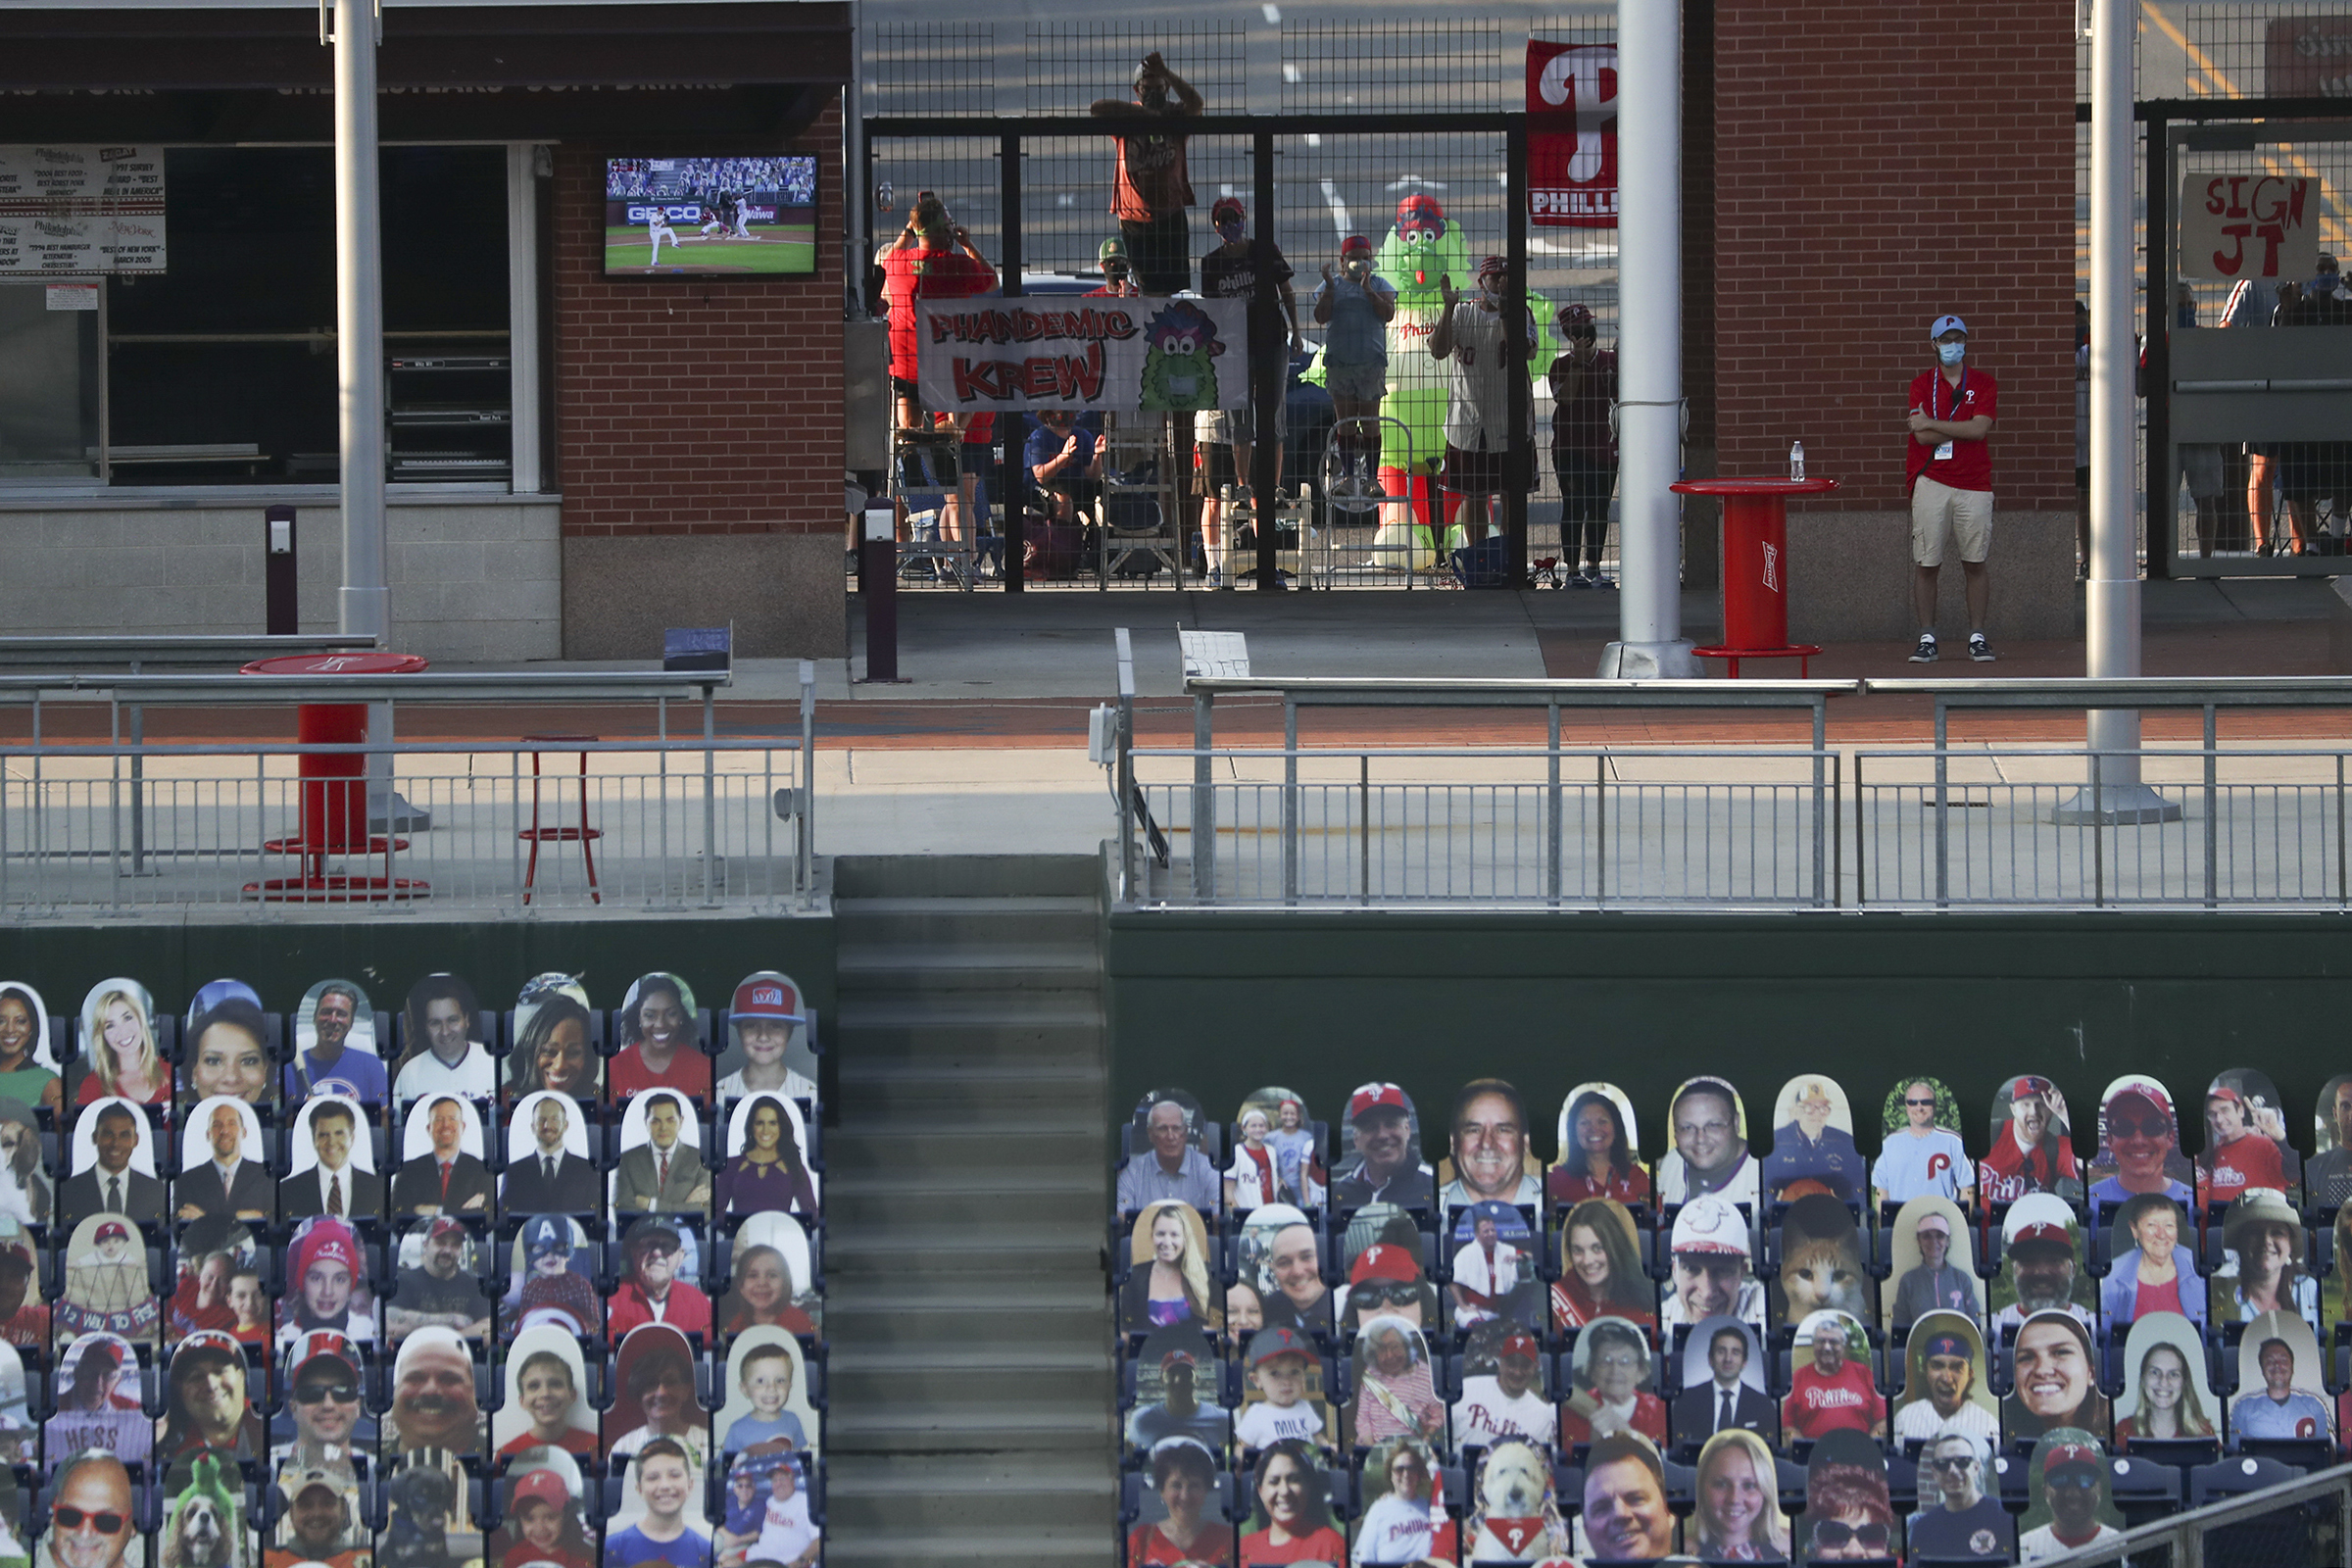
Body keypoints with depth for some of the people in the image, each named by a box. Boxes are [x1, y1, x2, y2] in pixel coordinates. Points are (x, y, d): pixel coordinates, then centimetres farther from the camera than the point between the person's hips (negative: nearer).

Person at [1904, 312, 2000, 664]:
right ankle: (1926, 638, 3)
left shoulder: (1984, 384, 6)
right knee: (1926, 564, -2)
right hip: (1931, 483, 0)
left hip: (1973, 484, 0)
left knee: (1975, 564, 2)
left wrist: (1931, 424, -7)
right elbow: (1922, 436, -6)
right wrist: (1965, 430, -6)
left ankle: (1977, 636, 8)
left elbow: (1980, 429, -9)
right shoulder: (1921, 384, 6)